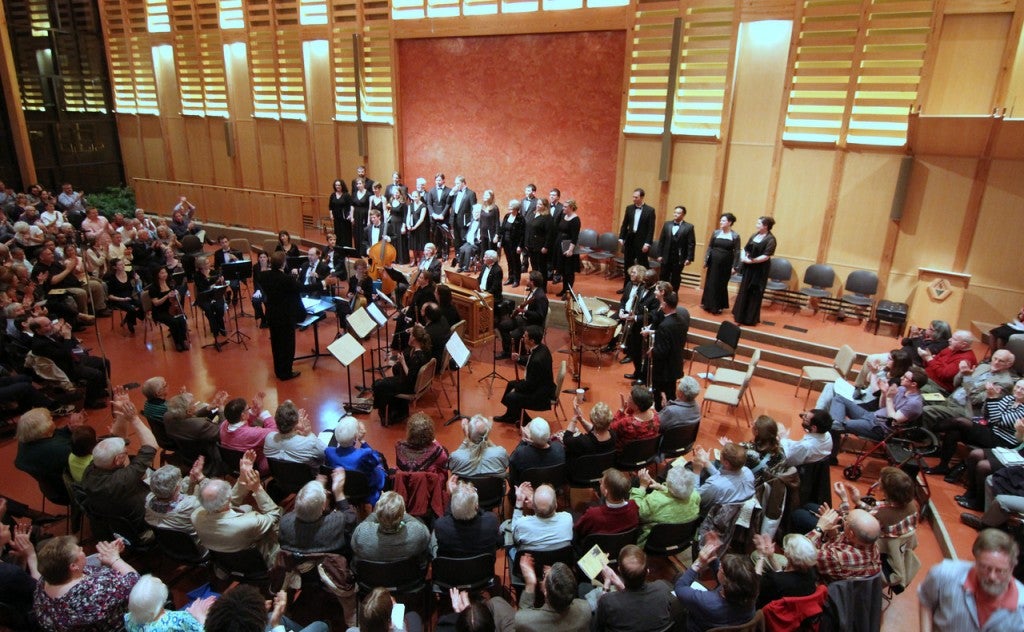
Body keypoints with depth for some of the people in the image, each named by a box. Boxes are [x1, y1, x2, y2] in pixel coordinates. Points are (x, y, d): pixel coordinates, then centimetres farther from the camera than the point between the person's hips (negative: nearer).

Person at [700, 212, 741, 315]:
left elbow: (737, 252, -6)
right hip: (714, 262, 2)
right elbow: (709, 247, 6)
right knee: (710, 283, 6)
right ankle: (707, 304, 19)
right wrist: (705, 260, 0)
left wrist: (734, 267, -10)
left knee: (722, 284, 7)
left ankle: (718, 306, 18)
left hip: (726, 264, -2)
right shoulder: (716, 232, 2)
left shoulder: (735, 236, -5)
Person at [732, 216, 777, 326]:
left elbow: (766, 256, -20)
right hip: (748, 268, 7)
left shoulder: (770, 239, -12)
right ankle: (741, 316, 26)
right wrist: (743, 257, -8)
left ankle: (750, 318, 12)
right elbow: (745, 248, 12)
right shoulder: (754, 235, 10)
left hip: (760, 270, -7)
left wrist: (751, 261, -23)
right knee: (744, 291, 13)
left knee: (754, 294, 1)